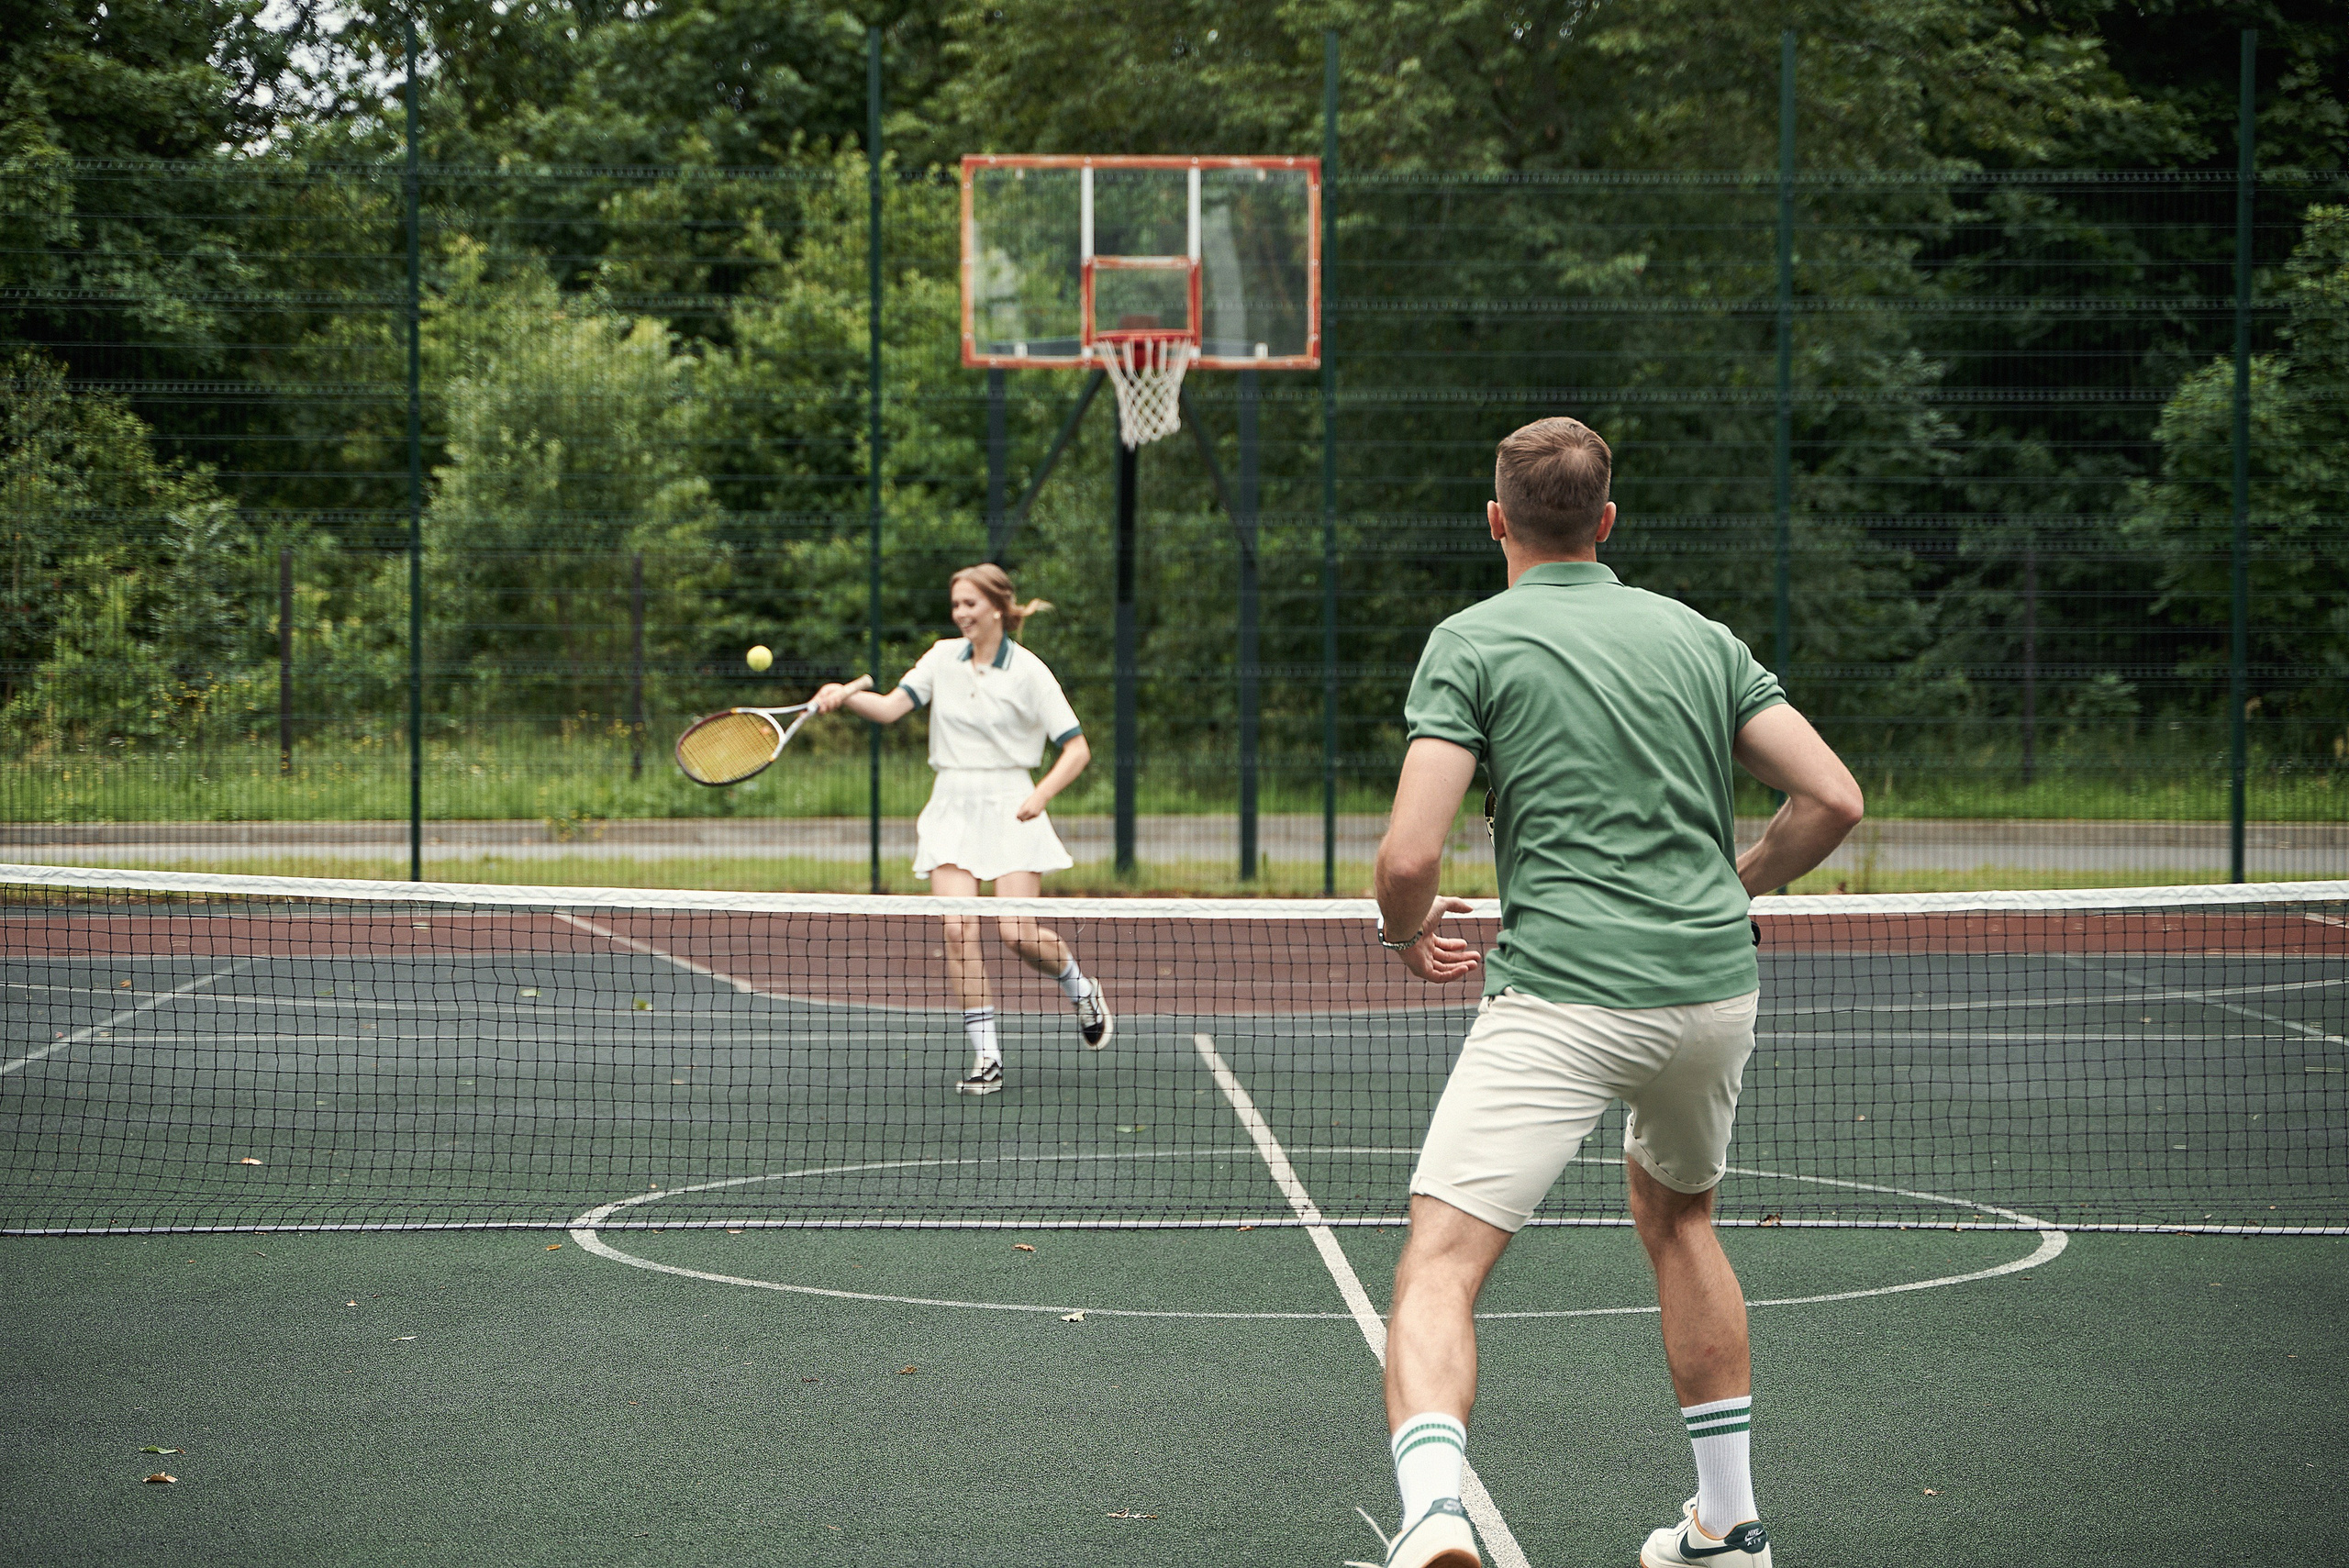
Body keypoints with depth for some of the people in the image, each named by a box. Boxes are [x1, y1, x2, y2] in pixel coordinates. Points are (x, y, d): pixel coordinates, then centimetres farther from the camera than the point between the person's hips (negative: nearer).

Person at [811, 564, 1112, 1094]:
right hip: (952, 806, 3)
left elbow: (1077, 748, -5)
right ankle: (986, 1056, -5)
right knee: (958, 929, -11)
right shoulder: (943, 656, 6)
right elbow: (890, 708, -3)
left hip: (1009, 806, -3)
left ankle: (1080, 986, 21)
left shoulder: (1029, 671, -5)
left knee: (1017, 931, -12)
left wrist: (1041, 795, -19)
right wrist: (845, 695, -22)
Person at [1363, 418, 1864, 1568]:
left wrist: (1406, 934, 13)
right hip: (1715, 989, 5)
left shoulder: (1473, 643, -1)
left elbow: (1410, 856, -9)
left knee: (1439, 1267, -8)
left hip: (1559, 999, -5)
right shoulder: (1697, 635, 13)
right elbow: (1832, 798, 7)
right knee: (1675, 1213, 31)